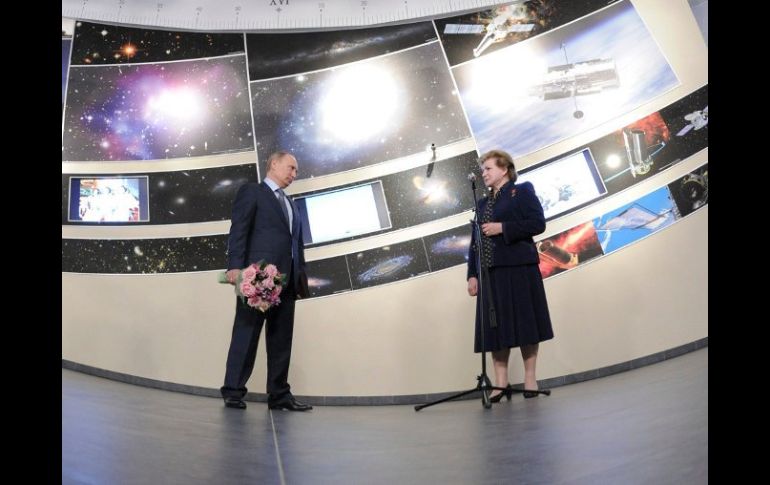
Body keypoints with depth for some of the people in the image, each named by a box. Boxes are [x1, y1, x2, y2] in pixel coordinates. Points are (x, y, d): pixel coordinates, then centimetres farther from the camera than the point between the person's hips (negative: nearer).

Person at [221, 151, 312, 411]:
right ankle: (233, 391, 3)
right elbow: (238, 230, -5)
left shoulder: (291, 204, 28)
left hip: (287, 279, 7)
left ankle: (279, 394, 11)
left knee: (282, 338, 6)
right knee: (246, 333, -3)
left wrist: (301, 275, 11)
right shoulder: (251, 191, 6)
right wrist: (235, 266, -17)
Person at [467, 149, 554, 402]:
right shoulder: (482, 203, 20)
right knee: (495, 325, 2)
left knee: (524, 321, -1)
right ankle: (501, 382, 7)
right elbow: (475, 241, 15)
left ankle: (530, 377, 10)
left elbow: (538, 224, -8)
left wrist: (503, 228, -13)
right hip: (491, 272, 5)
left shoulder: (522, 191, 5)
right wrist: (472, 274, 6)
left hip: (519, 268, -5)